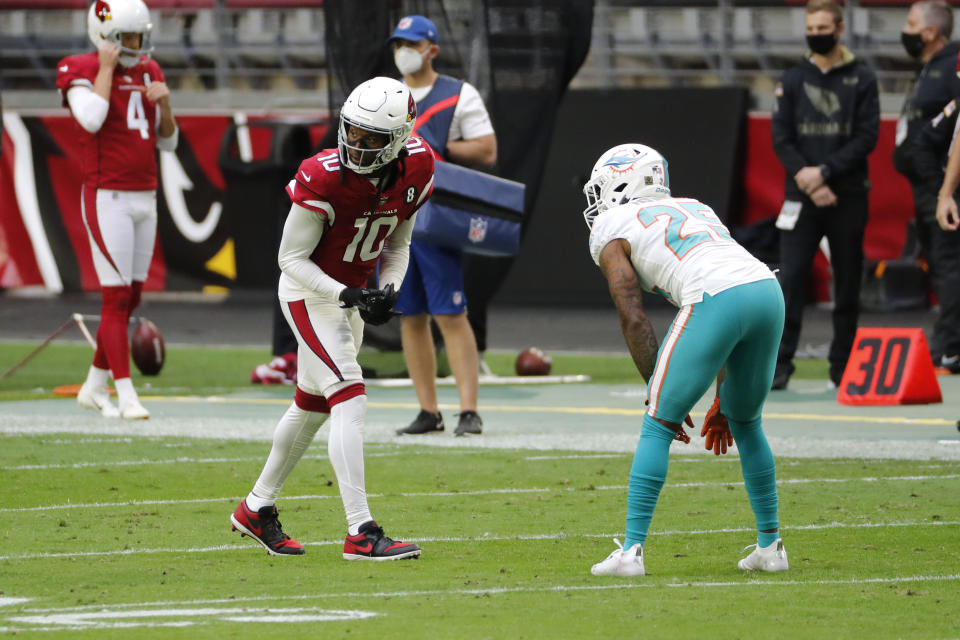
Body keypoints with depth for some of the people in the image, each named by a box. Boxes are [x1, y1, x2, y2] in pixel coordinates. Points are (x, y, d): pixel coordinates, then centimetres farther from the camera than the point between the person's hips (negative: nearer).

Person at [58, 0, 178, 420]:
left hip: (145, 198, 7)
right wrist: (107, 68, -17)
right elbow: (91, 119, -27)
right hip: (107, 199, -7)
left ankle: (94, 387, 22)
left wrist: (164, 102, -4)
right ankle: (126, 396, -10)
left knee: (129, 298, 10)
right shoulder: (82, 72, -7)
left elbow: (168, 142, 15)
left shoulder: (148, 73, 13)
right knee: (116, 298, -10)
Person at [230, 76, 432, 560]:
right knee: (349, 401, -18)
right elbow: (292, 258, -19)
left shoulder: (415, 169, -10)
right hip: (310, 291, -7)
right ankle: (361, 533, -21)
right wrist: (349, 298, -28)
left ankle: (257, 509, 36)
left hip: (352, 292, 7)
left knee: (313, 406, 19)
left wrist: (388, 291, -12)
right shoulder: (324, 177, -28)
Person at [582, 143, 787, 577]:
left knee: (658, 426, 5)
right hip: (768, 291, 6)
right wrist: (722, 399, 32)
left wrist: (658, 393, 11)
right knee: (744, 422, 25)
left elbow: (633, 318, 6)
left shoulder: (612, 232, 16)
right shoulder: (693, 209, 34)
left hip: (717, 299, -6)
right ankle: (770, 545, 26)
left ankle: (631, 550, 1)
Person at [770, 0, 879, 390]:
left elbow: (867, 137, -4)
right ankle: (780, 364, -10)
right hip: (801, 198, 1)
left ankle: (842, 366, 11)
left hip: (848, 197, -1)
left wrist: (824, 171, -14)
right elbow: (781, 139, 4)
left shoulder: (862, 80, 4)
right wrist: (806, 179, -11)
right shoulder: (793, 81, 9)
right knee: (790, 280, -9)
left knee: (847, 284, 4)